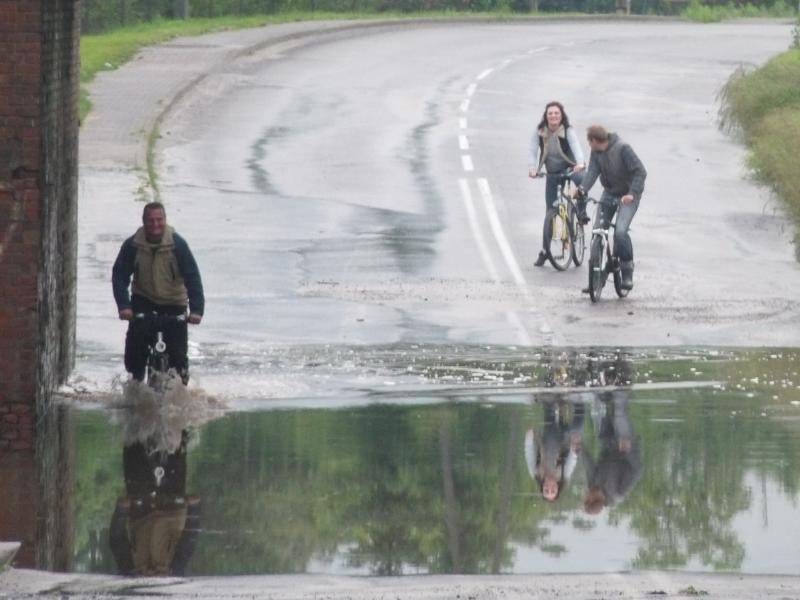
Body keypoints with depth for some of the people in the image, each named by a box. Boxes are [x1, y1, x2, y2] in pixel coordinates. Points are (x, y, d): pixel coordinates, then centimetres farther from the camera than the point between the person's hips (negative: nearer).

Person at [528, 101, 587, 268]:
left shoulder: (568, 131, -17)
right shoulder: (539, 132, -10)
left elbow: (576, 147, -31)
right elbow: (533, 152, -14)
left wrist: (580, 163, -52)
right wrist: (532, 169, -33)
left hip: (569, 168, -2)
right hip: (552, 173, 2)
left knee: (582, 180, -39)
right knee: (550, 212, 3)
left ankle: (581, 211, -14)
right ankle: (544, 251, 12)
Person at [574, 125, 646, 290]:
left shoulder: (622, 149, -22)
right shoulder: (596, 153, -4)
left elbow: (640, 172, -25)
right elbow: (592, 171, -15)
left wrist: (632, 194, -37)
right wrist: (582, 189, -35)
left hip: (628, 196, -6)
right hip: (609, 193, 6)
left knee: (620, 231, -23)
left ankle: (627, 273, -7)